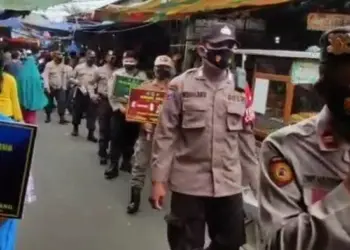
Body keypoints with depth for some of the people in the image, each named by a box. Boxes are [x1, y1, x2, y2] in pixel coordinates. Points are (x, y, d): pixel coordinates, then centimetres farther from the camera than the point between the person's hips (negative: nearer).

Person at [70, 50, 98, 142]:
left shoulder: (97, 69, 2)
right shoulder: (79, 67, 3)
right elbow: (71, 78, 8)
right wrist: (77, 82, -11)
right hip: (80, 92, 1)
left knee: (92, 113, -3)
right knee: (77, 111, 10)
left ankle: (91, 133, 0)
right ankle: (75, 128, 32)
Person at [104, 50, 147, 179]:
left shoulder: (142, 75, 4)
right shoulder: (116, 74, 3)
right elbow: (111, 94, -3)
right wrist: (119, 107, -14)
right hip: (119, 111, -1)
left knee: (131, 138, 11)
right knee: (116, 138, -2)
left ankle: (126, 162, 27)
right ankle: (113, 165, 4)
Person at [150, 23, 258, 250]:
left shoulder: (240, 89, 5)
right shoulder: (182, 85, -4)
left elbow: (246, 138, 9)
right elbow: (165, 135, -4)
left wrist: (258, 182, 9)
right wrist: (159, 179, -8)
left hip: (229, 185, 3)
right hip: (188, 183, -3)